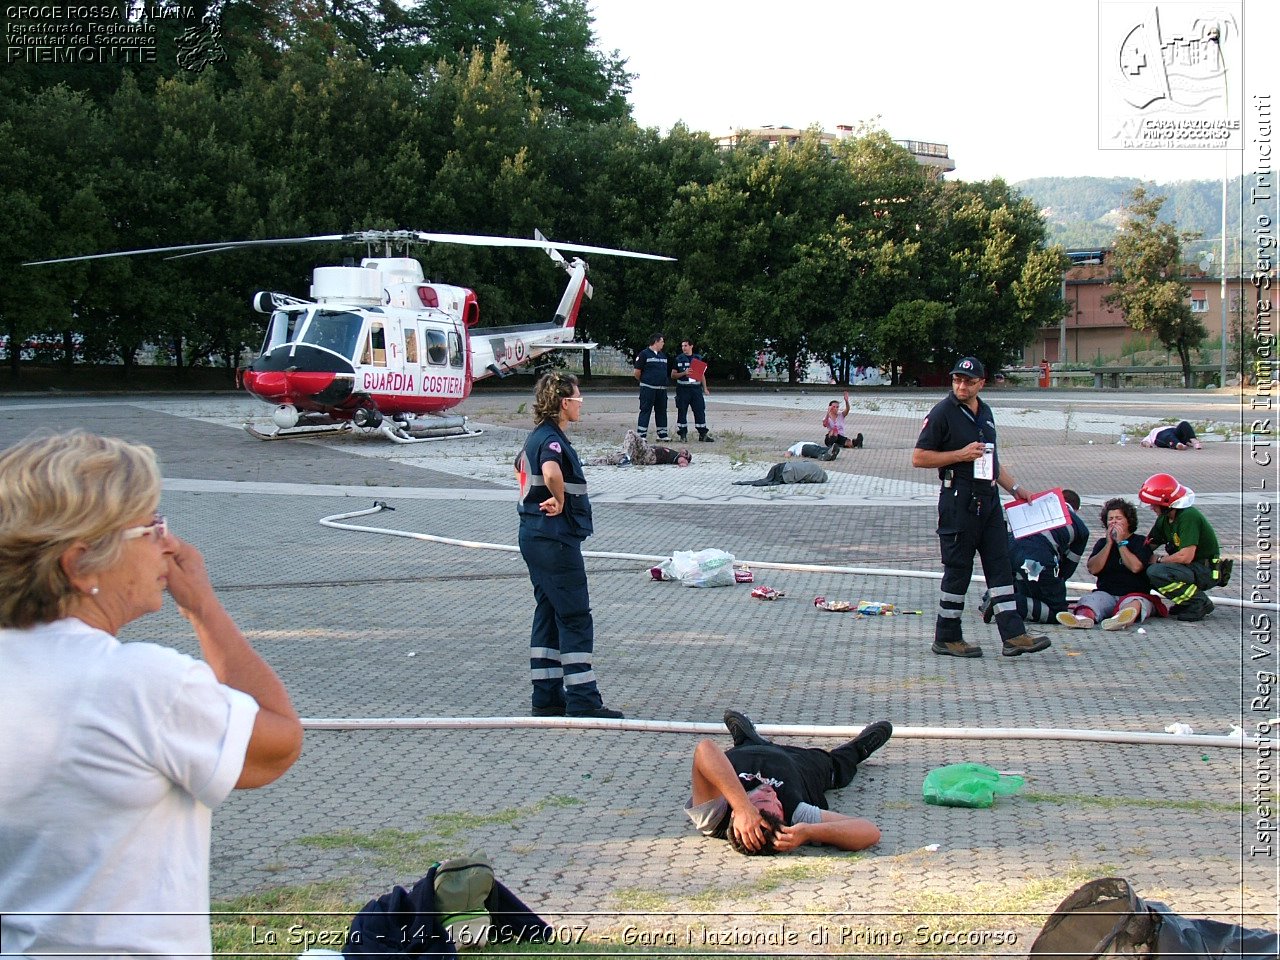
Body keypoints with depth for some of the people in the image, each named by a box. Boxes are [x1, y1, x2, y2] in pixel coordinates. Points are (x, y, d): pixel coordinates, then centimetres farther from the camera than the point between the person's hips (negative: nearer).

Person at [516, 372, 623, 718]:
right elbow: (552, 472, -40)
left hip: (536, 537, 10)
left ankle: (546, 697, 18)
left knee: (548, 615, 13)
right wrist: (560, 500, -22)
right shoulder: (552, 440, -18)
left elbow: (522, 465, 33)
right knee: (576, 619, -5)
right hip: (556, 539, -10)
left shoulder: (537, 437, 14)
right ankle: (582, 701, -3)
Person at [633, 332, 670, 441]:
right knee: (645, 411, -6)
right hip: (648, 388, -7)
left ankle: (662, 434, 17)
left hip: (662, 388, 7)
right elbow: (637, 372, -5)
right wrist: (643, 381, 6)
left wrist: (665, 381, 14)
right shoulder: (644, 354, -6)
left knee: (661, 411, 10)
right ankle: (641, 435, -5)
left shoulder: (663, 355, 16)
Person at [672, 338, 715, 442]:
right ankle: (683, 434, 8)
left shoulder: (698, 358, 12)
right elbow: (673, 375, 3)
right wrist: (684, 373, -13)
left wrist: (705, 388, 6)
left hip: (696, 388, 2)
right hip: (683, 389, -2)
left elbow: (702, 375, 16)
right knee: (682, 412, 0)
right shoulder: (678, 359, 5)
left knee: (700, 411, -1)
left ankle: (703, 434, 3)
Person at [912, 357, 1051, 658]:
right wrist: (961, 455, -16)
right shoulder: (943, 412, -7)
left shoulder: (985, 412, 16)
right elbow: (919, 458, -10)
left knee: (1000, 565, 4)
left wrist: (1015, 488, 22)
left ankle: (1013, 636, 3)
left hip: (988, 498, 7)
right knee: (958, 569, -1)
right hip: (958, 500, -7)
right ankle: (946, 638, 9)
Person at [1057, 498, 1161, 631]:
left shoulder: (1140, 542, 10)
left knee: (1134, 602, -37)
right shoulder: (1102, 543, 21)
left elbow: (1135, 567, -10)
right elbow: (1092, 569, 4)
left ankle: (1123, 617, -73)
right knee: (1091, 599, -30)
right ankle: (1084, 616, -65)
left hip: (1136, 593, -3)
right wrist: (1109, 543, 1)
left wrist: (1121, 542, -2)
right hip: (1106, 594, 3)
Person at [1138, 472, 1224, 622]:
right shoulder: (1164, 519, 7)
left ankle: (1200, 603, -14)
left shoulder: (1188, 517, -22)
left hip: (1207, 572, -10)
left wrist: (1158, 560, -13)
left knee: (1155, 572, -27)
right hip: (1191, 569, 10)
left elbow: (1186, 557, -27)